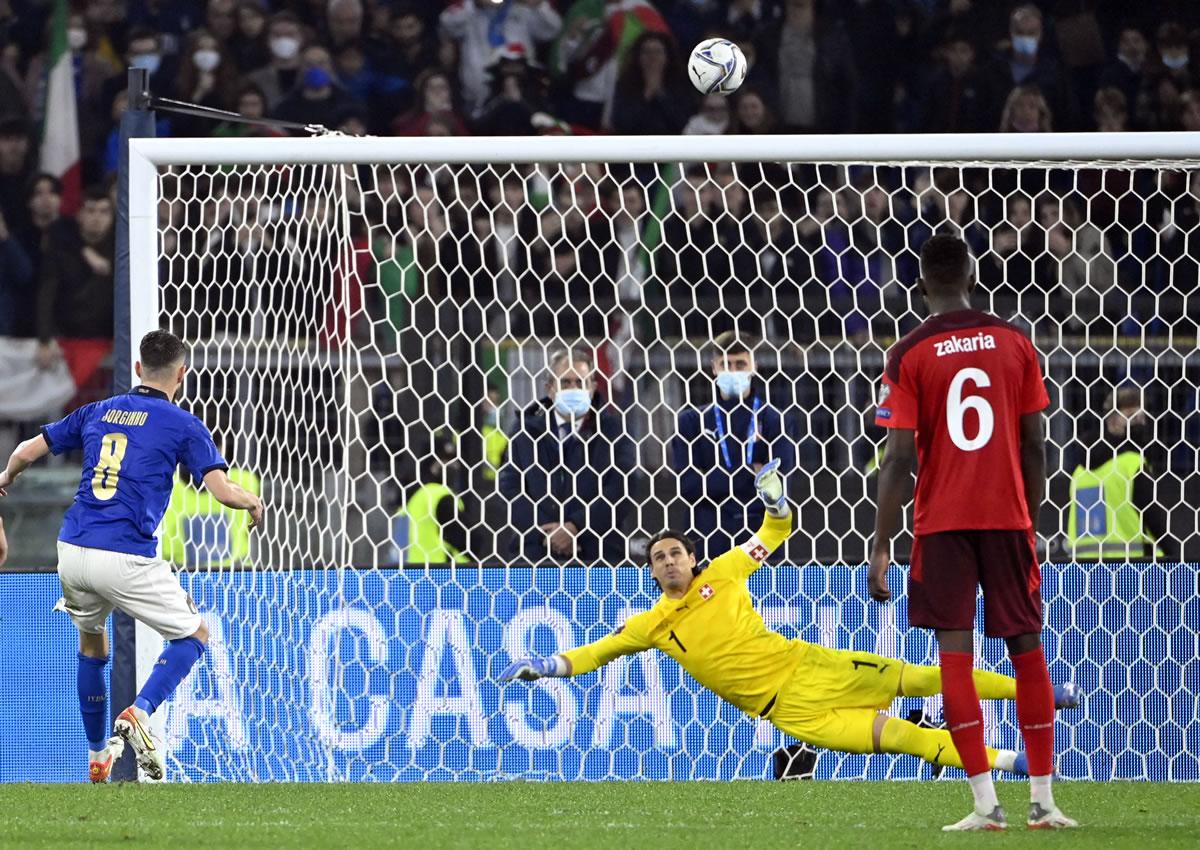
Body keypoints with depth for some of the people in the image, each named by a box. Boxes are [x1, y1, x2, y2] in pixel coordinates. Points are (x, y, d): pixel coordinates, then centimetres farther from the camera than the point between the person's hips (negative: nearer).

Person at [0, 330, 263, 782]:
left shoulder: (97, 413, 15)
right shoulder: (184, 425, 1)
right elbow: (222, 490, -7)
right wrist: (253, 502, 16)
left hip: (72, 553, 5)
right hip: (126, 558, -5)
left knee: (91, 644, 27)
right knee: (193, 635, 10)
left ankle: (97, 754, 29)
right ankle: (139, 713, -13)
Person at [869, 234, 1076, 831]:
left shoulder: (909, 356, -5)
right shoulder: (1015, 344, 3)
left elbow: (898, 458, -9)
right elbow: (1034, 445, 4)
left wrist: (881, 545, -5)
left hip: (942, 522, -2)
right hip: (1008, 515, 2)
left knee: (955, 652, -1)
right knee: (1027, 649, 10)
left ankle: (986, 803, -9)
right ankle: (1042, 800, 10)